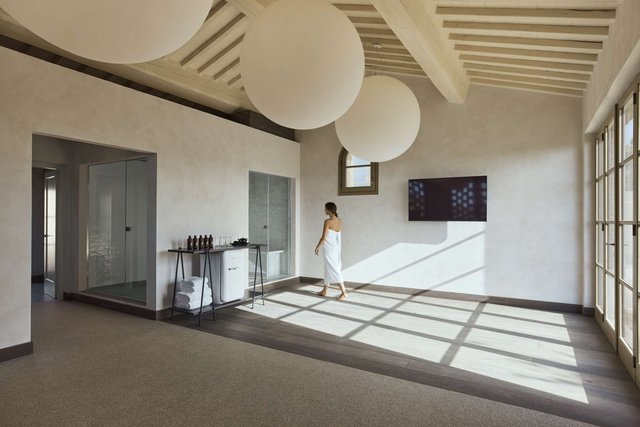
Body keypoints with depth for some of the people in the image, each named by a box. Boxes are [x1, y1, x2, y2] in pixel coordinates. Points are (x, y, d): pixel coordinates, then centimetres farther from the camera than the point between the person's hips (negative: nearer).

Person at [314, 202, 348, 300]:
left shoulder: (327, 221, -18)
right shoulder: (340, 221, 4)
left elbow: (323, 237, -17)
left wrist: (317, 247, -5)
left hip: (328, 248, -8)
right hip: (336, 247, 8)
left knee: (333, 270, -3)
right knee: (328, 268, 17)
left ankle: (344, 292, -3)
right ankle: (324, 291, 28)